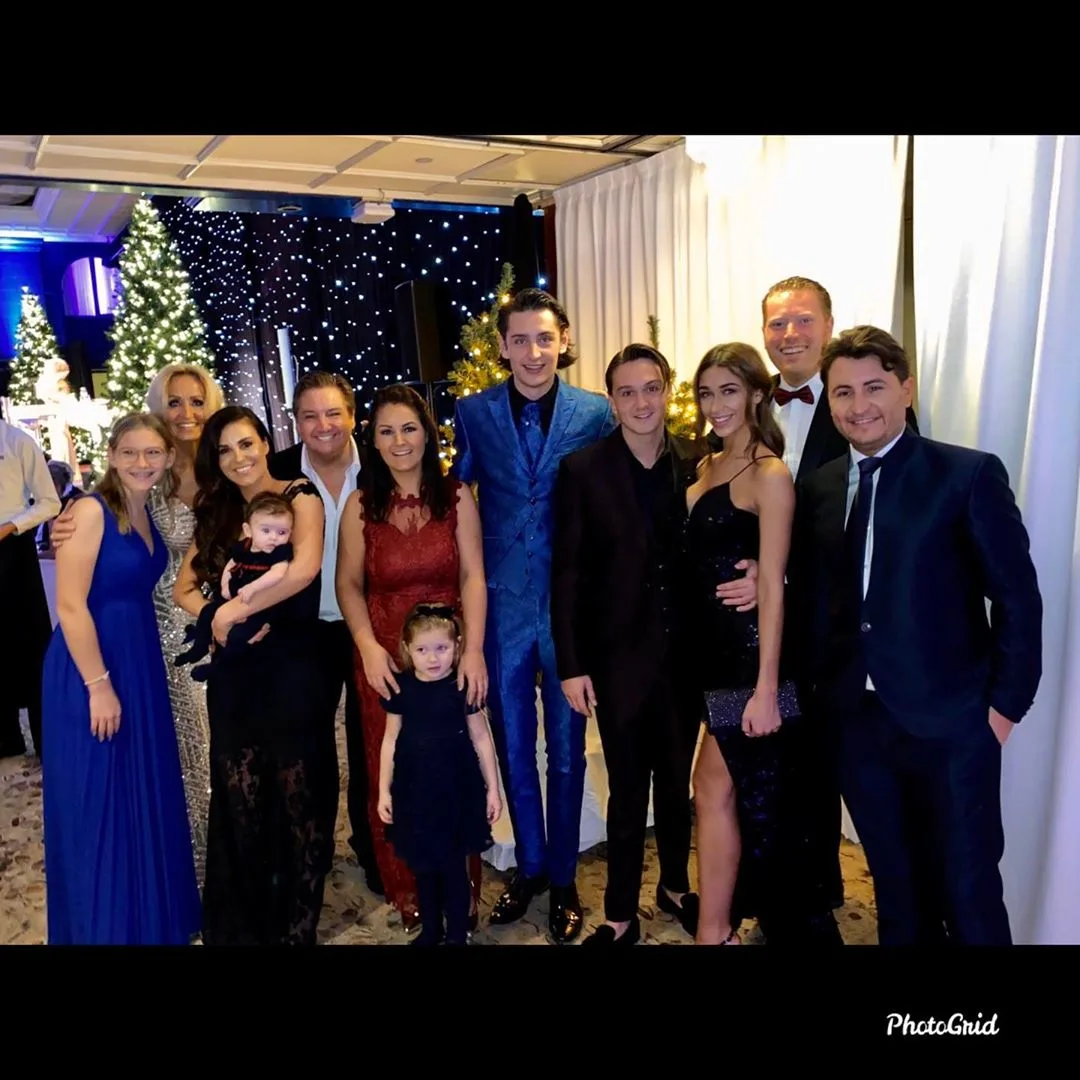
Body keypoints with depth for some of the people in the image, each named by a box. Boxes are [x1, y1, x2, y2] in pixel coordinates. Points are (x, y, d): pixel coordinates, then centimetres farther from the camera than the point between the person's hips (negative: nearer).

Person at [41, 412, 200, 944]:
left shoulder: (148, 513, 8)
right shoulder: (91, 510, -15)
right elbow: (71, 605, -19)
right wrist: (98, 685, -19)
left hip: (141, 664, 8)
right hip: (90, 669, -8)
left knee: (148, 795, 18)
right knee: (96, 804, 5)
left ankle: (153, 912, 36)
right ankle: (103, 924, 24)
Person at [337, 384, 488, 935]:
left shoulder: (456, 496, -2)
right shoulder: (361, 505, 1)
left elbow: (473, 577, -5)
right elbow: (349, 584, 3)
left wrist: (473, 651, -13)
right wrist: (368, 647, -11)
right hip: (386, 659, 1)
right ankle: (409, 894, 28)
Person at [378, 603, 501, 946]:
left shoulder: (462, 687, -9)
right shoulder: (401, 688, -4)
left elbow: (481, 739, -2)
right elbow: (391, 740, 4)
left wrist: (492, 789, -1)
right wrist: (384, 790, 4)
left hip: (455, 789, -2)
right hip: (413, 790, 3)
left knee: (453, 865, 7)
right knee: (422, 865, 15)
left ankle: (457, 933, 25)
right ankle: (430, 929, 35)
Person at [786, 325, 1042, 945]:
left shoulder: (969, 474, -7)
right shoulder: (818, 487, 6)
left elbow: (1019, 597, -6)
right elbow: (810, 596, 8)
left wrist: (1006, 703, -8)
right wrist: (820, 684, 1)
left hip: (950, 723, -4)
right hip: (857, 721, 4)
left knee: (968, 889, 9)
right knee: (894, 883, 19)